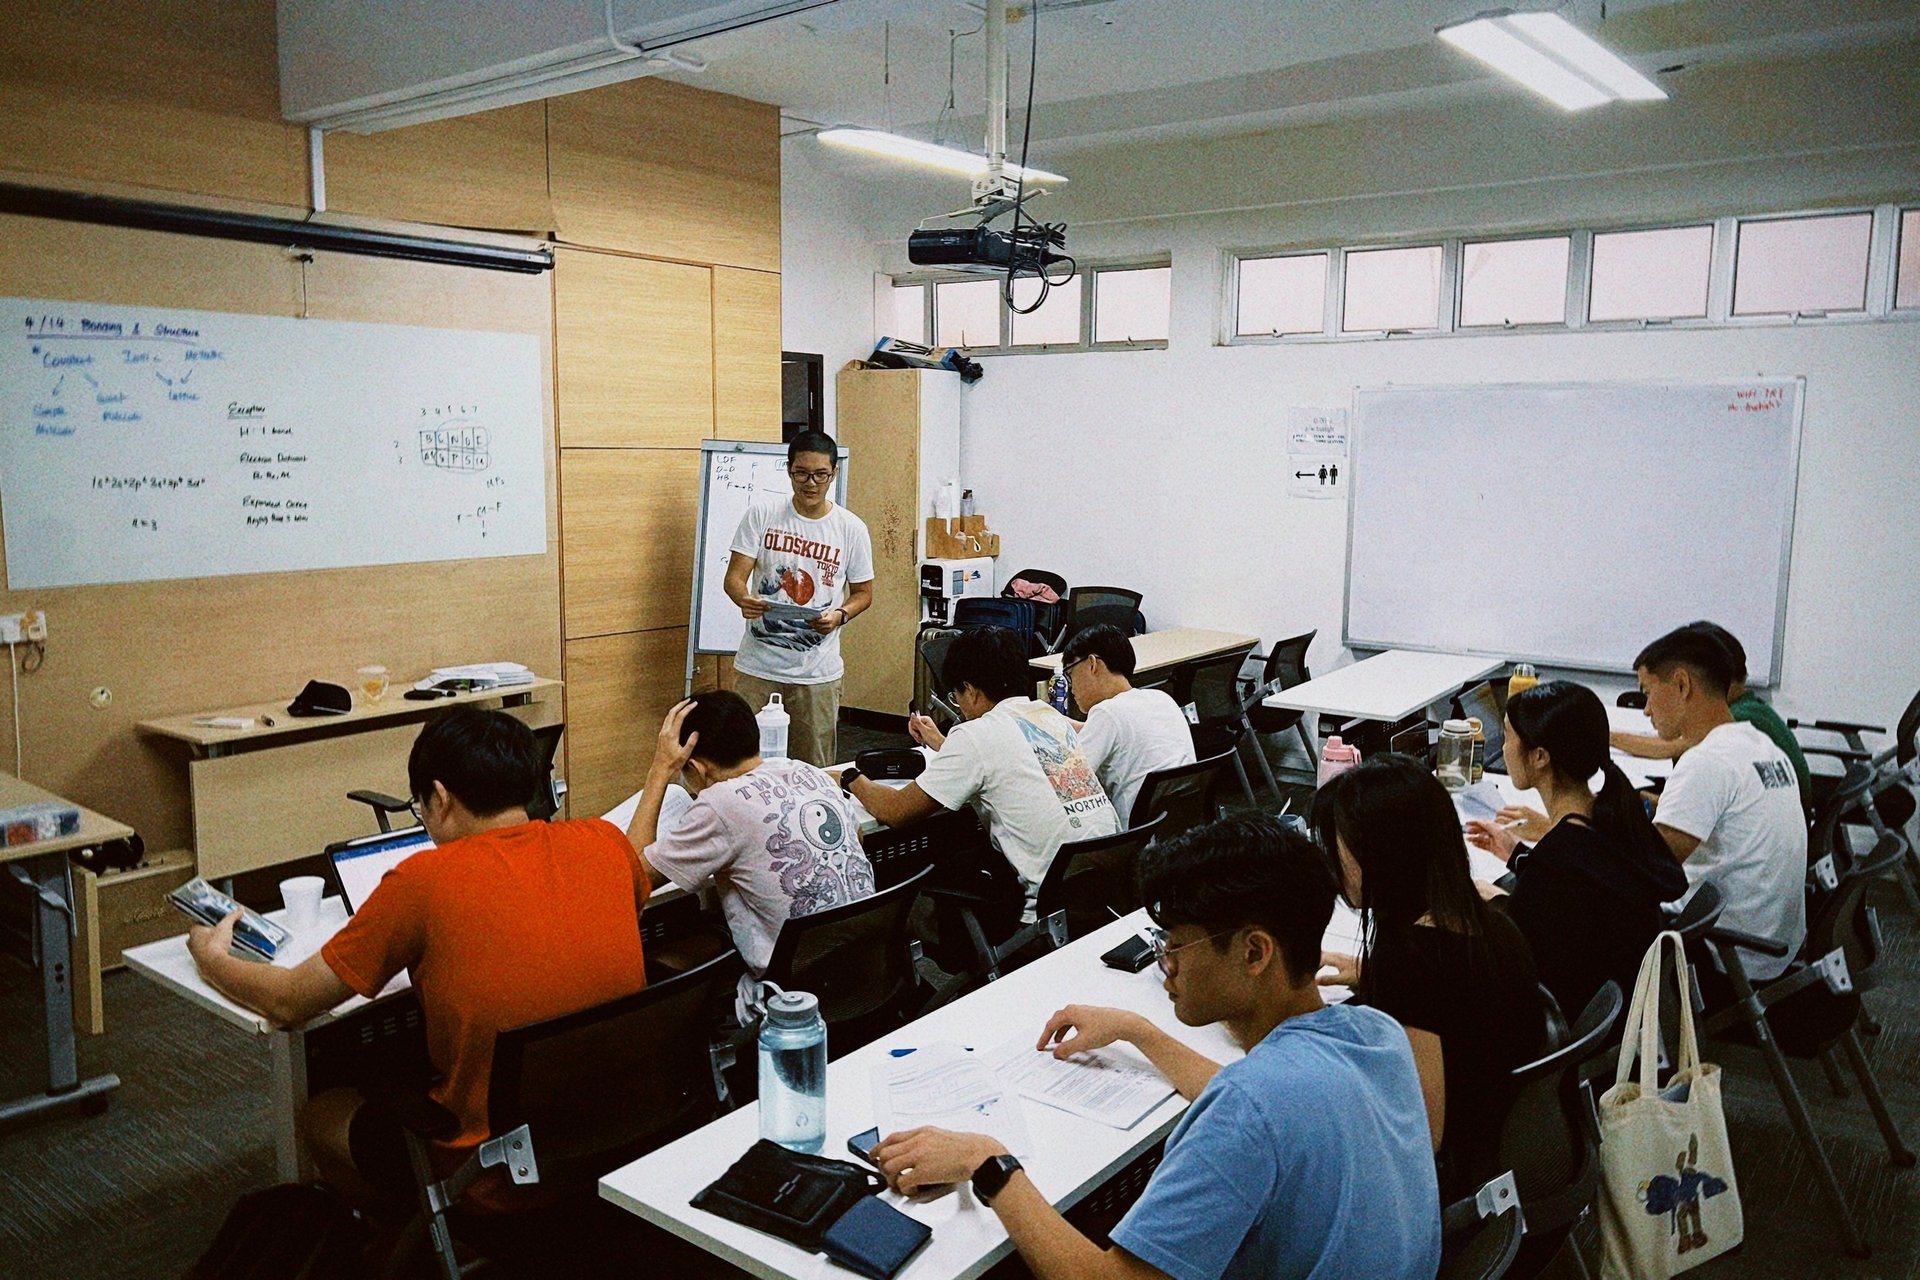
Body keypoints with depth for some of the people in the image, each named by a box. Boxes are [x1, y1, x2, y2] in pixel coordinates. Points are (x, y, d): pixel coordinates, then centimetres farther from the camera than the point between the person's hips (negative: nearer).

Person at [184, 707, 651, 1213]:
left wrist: (209, 955, 16)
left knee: (321, 1115, 23)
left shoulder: (427, 880, -18)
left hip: (503, 1186, -5)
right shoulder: (605, 842, -8)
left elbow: (289, 1004, -6)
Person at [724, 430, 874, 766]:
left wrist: (840, 615, -13)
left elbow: (863, 592, 9)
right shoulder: (760, 516, 0)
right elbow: (734, 576, -3)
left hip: (818, 673, 0)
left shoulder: (851, 528, 1)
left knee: (814, 771, 7)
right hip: (757, 667, 0)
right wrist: (744, 599, -27)